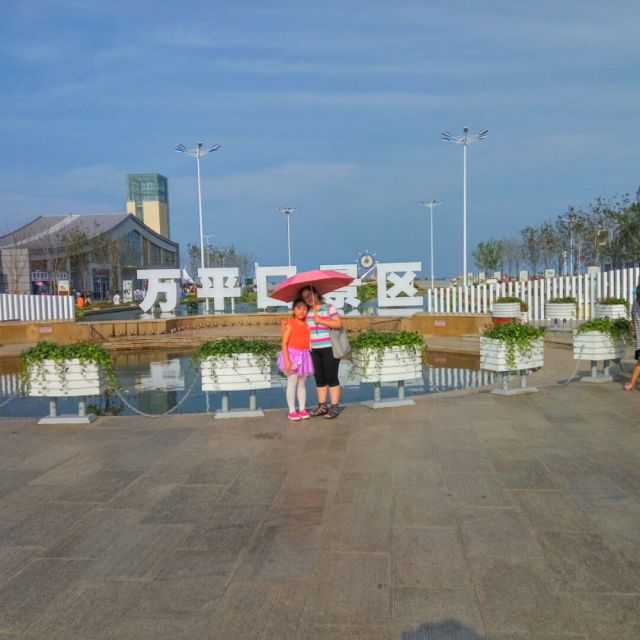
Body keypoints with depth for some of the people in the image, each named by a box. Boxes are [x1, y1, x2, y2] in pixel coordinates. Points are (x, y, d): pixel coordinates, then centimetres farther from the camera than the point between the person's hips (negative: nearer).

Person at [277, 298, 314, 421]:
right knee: (292, 383, 0)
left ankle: (302, 409, 17)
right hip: (293, 355, -5)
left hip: (305, 356, 5)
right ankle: (292, 411, 6)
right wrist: (287, 360, -18)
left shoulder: (307, 325, 7)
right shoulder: (290, 324, -7)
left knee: (302, 383, 10)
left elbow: (308, 341, 8)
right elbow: (284, 343, -11)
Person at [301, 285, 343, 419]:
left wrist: (320, 320, -18)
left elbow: (338, 324, -15)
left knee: (331, 377, -2)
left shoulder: (329, 307, -5)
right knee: (319, 378, 9)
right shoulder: (307, 311, 10)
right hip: (314, 350, 6)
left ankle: (335, 407, 4)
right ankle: (322, 406, 18)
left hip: (329, 348, -5)